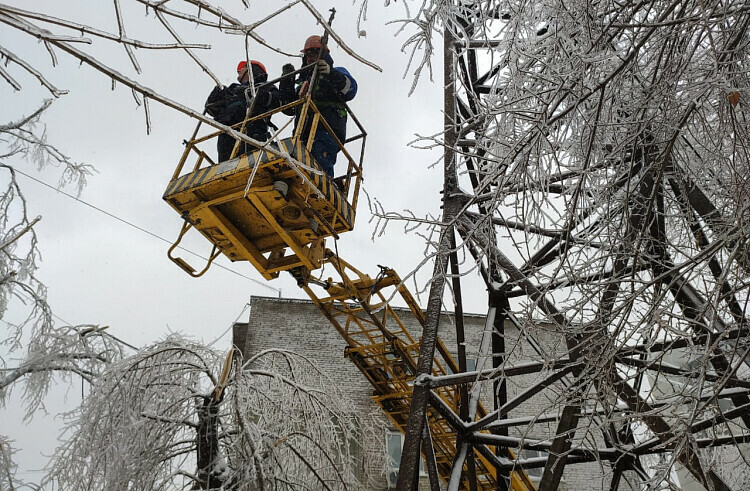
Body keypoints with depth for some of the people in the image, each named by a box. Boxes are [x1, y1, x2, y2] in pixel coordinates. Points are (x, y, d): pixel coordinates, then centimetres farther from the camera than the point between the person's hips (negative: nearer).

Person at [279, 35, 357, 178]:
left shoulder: (337, 73, 20)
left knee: (321, 165, -27)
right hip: (304, 133, 6)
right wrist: (286, 81, 17)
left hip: (327, 130, -6)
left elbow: (350, 89, -4)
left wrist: (330, 73, -20)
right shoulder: (303, 81, 37)